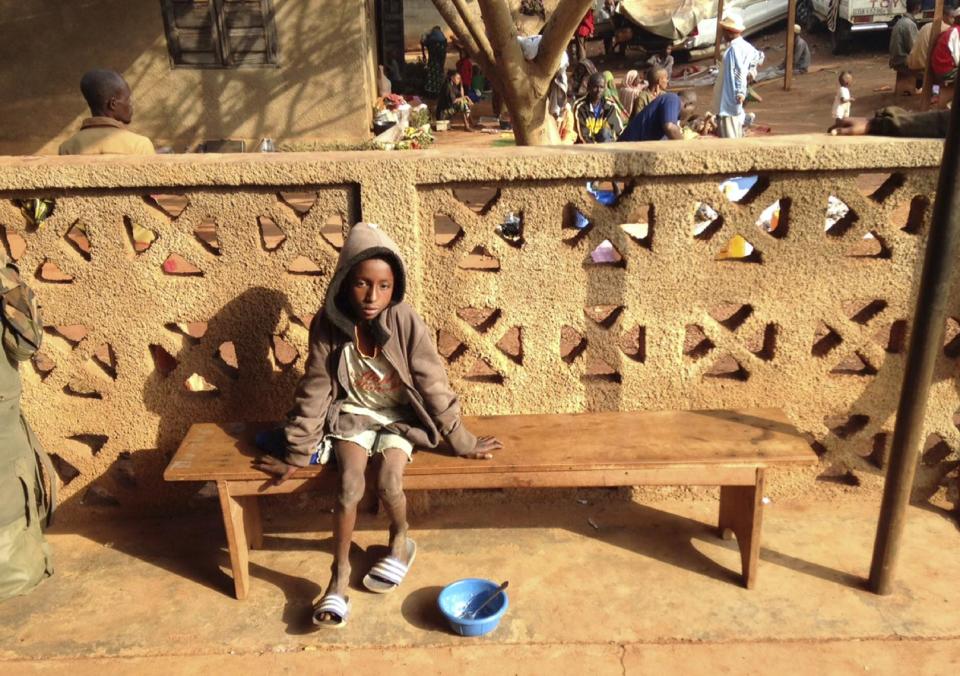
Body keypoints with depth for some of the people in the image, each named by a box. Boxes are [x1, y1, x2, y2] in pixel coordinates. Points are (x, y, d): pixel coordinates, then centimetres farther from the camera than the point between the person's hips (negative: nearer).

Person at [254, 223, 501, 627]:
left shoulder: (406, 323, -22)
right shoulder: (327, 325, -17)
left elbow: (433, 385, -13)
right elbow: (314, 392, -8)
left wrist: (462, 441, -8)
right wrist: (296, 454, -5)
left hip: (399, 416, -1)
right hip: (353, 414, 1)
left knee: (388, 483, -23)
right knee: (350, 485, -23)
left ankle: (400, 543, 10)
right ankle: (340, 575, -5)